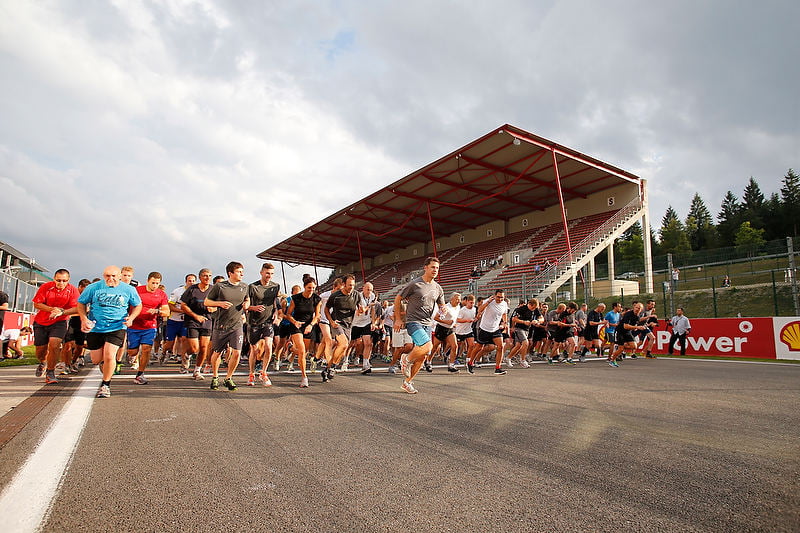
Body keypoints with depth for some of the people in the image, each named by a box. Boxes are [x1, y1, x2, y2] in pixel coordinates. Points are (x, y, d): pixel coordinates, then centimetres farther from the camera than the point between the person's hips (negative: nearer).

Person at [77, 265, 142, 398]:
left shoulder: (128, 290, -3)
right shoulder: (93, 288, -3)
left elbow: (137, 305, 10)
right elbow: (81, 303, 8)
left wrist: (131, 317, -7)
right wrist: (84, 319, -8)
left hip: (117, 328, -2)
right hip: (95, 328, 2)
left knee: (109, 356, -15)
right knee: (96, 360, 9)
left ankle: (105, 385, 5)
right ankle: (105, 364, 47)